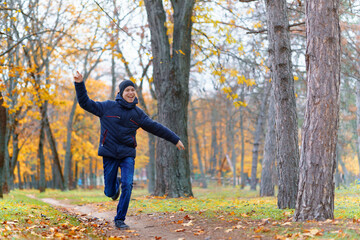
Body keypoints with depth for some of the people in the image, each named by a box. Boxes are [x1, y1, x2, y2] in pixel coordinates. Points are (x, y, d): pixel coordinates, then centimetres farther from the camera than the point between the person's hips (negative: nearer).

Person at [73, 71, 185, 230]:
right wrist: (80, 84, -9)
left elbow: (156, 128, 12)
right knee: (110, 193, 2)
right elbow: (85, 103, 1)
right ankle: (116, 184, 42)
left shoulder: (137, 113, 7)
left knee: (127, 185, -15)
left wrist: (175, 140, 14)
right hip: (109, 154, -1)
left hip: (127, 154, 2)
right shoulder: (108, 107, 0)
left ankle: (120, 220, -3)